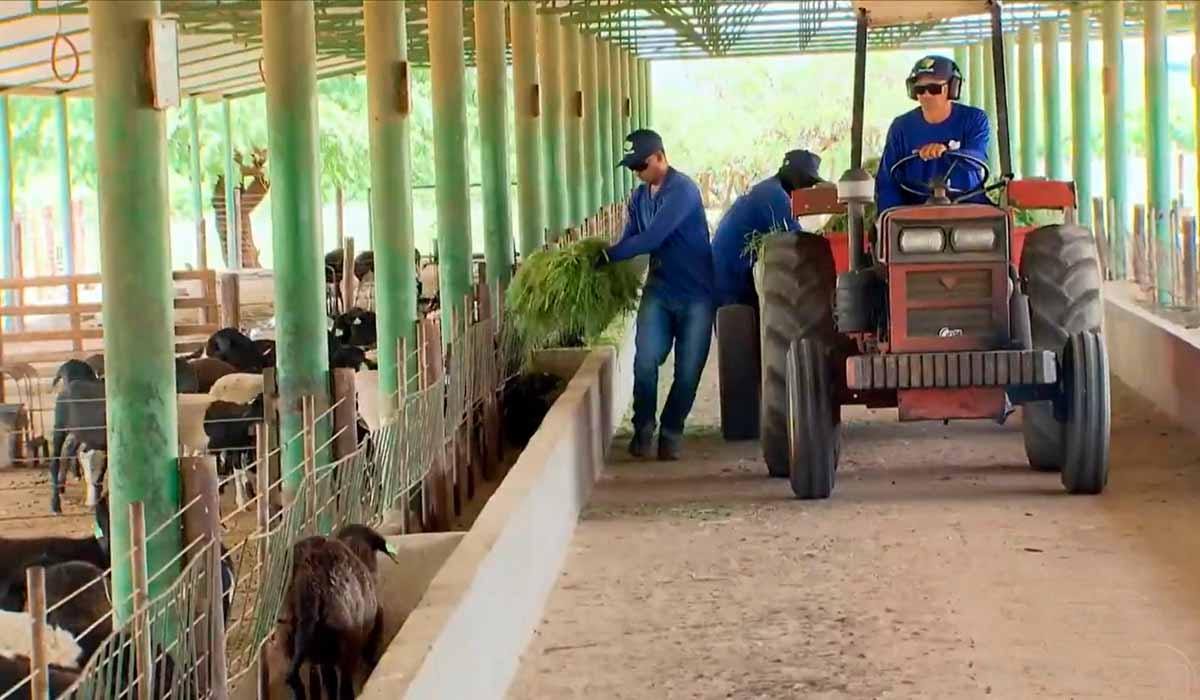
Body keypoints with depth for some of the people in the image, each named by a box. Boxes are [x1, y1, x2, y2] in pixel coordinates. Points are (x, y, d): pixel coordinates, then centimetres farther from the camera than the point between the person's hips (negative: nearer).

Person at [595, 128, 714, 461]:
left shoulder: (682, 190, -18)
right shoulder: (639, 196, 8)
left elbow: (651, 239, -26)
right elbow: (630, 239, 8)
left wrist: (607, 256, -25)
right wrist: (604, 256, -11)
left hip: (695, 293, -5)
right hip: (659, 290, 5)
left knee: (688, 370, 1)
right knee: (645, 361, -11)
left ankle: (671, 433, 17)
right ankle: (643, 427, 6)